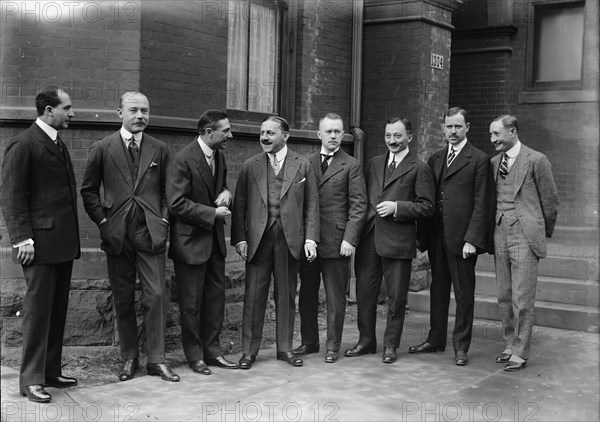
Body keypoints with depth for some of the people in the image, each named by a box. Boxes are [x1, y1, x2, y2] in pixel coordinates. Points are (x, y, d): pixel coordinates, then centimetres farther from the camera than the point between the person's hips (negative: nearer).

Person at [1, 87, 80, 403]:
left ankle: (51, 372, 20)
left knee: (58, 310, 11)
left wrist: (72, 236, 13)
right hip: (40, 242, -8)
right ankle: (31, 380, 4)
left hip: (64, 242, 8)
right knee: (38, 309, -3)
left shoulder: (59, 144, 18)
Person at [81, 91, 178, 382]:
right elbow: (88, 190, 7)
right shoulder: (102, 149, 4)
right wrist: (103, 221, -2)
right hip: (117, 234, 0)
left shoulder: (159, 150, 8)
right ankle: (129, 358, 19)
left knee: (157, 295, -4)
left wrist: (163, 220, 2)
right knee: (123, 299, 7)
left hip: (151, 232, 0)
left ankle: (156, 359, 6)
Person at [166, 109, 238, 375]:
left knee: (216, 297, 11)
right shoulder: (183, 160, -17)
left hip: (215, 241, 8)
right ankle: (195, 356, 17)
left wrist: (226, 192, 0)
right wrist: (213, 213, -18)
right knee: (191, 303, 4)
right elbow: (176, 203, -20)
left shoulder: (219, 156, 8)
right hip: (191, 241, -7)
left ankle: (212, 350, 23)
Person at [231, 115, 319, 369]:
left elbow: (311, 205, 5)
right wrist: (240, 238, -4)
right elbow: (239, 206, 5)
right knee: (254, 296, 1)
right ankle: (249, 350, 10)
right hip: (258, 240, 0)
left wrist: (310, 238, -3)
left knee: (287, 296, 8)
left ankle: (285, 348, 20)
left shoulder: (302, 166, 6)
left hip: (290, 239, 0)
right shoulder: (250, 166, 6)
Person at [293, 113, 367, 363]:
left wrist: (350, 239, -12)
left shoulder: (351, 166, 0)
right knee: (306, 295, 11)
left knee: (336, 298, 4)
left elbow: (358, 205, -4)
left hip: (336, 242, -4)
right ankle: (309, 341, 24)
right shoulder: (306, 162, 11)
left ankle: (333, 346, 15)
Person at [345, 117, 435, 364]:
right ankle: (366, 341, 23)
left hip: (398, 241, -5)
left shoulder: (419, 169, -1)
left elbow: (427, 207, -6)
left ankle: (391, 346, 17)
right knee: (364, 293, 9)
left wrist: (396, 207, -16)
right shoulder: (373, 164, 16)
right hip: (368, 238, 5)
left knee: (396, 297, 4)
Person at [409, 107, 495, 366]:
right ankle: (436, 340, 27)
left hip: (462, 238, -6)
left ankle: (461, 346, 14)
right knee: (438, 289, 15)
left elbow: (482, 205, -9)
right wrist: (423, 236, 7)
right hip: (437, 237, 6)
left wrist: (472, 239, -16)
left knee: (464, 294, 4)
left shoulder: (479, 160, -5)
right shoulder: (435, 160, 14)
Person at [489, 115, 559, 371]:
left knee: (522, 299, -2)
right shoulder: (494, 163, 11)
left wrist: (545, 232, 7)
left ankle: (520, 353, 6)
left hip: (525, 237, -6)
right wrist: (492, 230, 14)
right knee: (504, 297, 11)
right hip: (500, 236, 6)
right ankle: (510, 345, 23)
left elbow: (550, 200, 0)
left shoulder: (536, 160, -6)